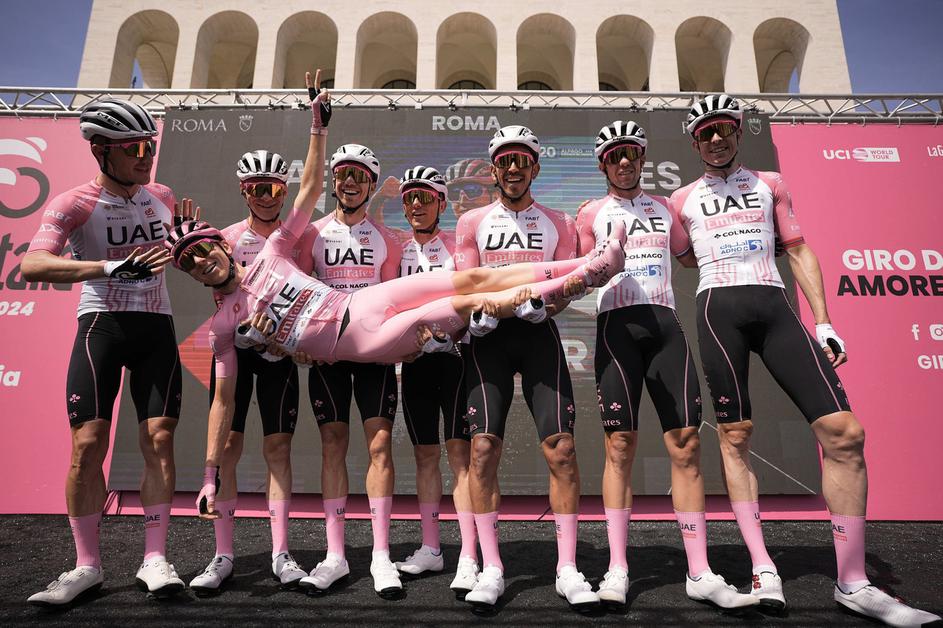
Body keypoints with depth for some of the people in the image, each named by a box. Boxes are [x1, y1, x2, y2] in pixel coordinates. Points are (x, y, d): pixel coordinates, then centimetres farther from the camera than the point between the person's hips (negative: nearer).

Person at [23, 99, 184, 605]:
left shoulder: (162, 197, 10)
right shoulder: (76, 203, -6)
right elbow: (32, 265, -23)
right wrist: (111, 267, -33)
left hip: (156, 327, 3)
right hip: (100, 325, -3)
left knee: (158, 440, -3)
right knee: (87, 443, -5)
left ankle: (154, 560, 6)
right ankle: (87, 566, 9)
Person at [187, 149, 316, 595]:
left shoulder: (297, 236, 6)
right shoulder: (228, 237, 7)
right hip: (234, 344, 1)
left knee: (278, 447, 1)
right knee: (227, 444, -3)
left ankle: (281, 554, 7)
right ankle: (223, 555, 6)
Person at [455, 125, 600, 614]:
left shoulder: (558, 224, 14)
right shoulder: (472, 222, 13)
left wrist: (544, 305, -13)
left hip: (539, 334, 1)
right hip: (489, 336, 0)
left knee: (561, 448, -9)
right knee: (484, 448, -9)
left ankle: (567, 569, 4)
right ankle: (491, 569, 2)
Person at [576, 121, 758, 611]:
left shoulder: (663, 207, 22)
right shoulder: (592, 213, 12)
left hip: (665, 322, 3)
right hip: (617, 323, -3)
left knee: (686, 444, -3)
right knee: (620, 446, -5)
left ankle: (700, 574, 3)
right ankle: (617, 570, 3)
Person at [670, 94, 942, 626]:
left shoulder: (770, 184, 19)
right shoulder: (684, 199, 16)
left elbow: (799, 251, 13)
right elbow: (684, 259, 25)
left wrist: (823, 321, 4)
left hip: (775, 306, 1)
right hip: (719, 308, -1)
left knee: (844, 431, -11)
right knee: (735, 436, -4)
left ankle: (853, 583, -2)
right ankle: (763, 568, 3)